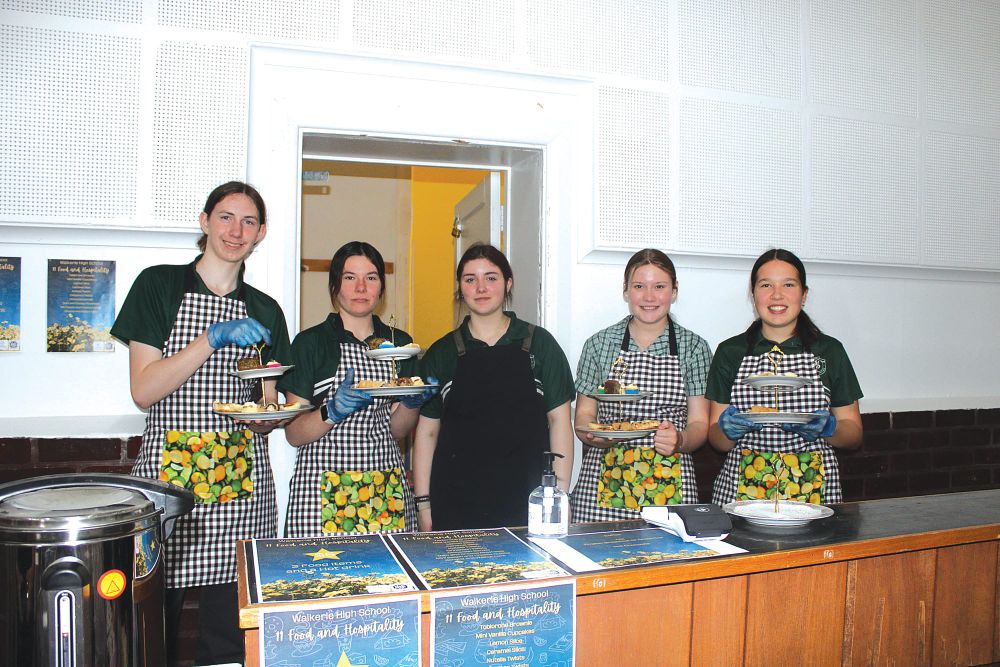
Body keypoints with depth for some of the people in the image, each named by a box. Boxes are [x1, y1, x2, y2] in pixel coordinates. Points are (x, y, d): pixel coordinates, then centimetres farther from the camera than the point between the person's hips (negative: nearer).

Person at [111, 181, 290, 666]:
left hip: (242, 480, 3)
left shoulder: (263, 312, 12)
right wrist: (213, 338, -15)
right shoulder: (158, 285, 3)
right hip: (168, 471, -2)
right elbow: (143, 390, -6)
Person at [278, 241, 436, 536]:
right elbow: (294, 434, -3)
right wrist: (333, 411, -20)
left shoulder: (399, 343, 10)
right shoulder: (311, 343, -1)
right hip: (325, 488, -3)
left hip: (388, 487, 3)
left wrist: (412, 403, -5)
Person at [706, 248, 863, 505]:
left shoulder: (830, 351, 9)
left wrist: (827, 428, -9)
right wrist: (728, 429, -13)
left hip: (813, 488, 1)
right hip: (743, 488, 0)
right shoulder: (730, 352, 6)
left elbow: (853, 435, 11)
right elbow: (717, 440, 8)